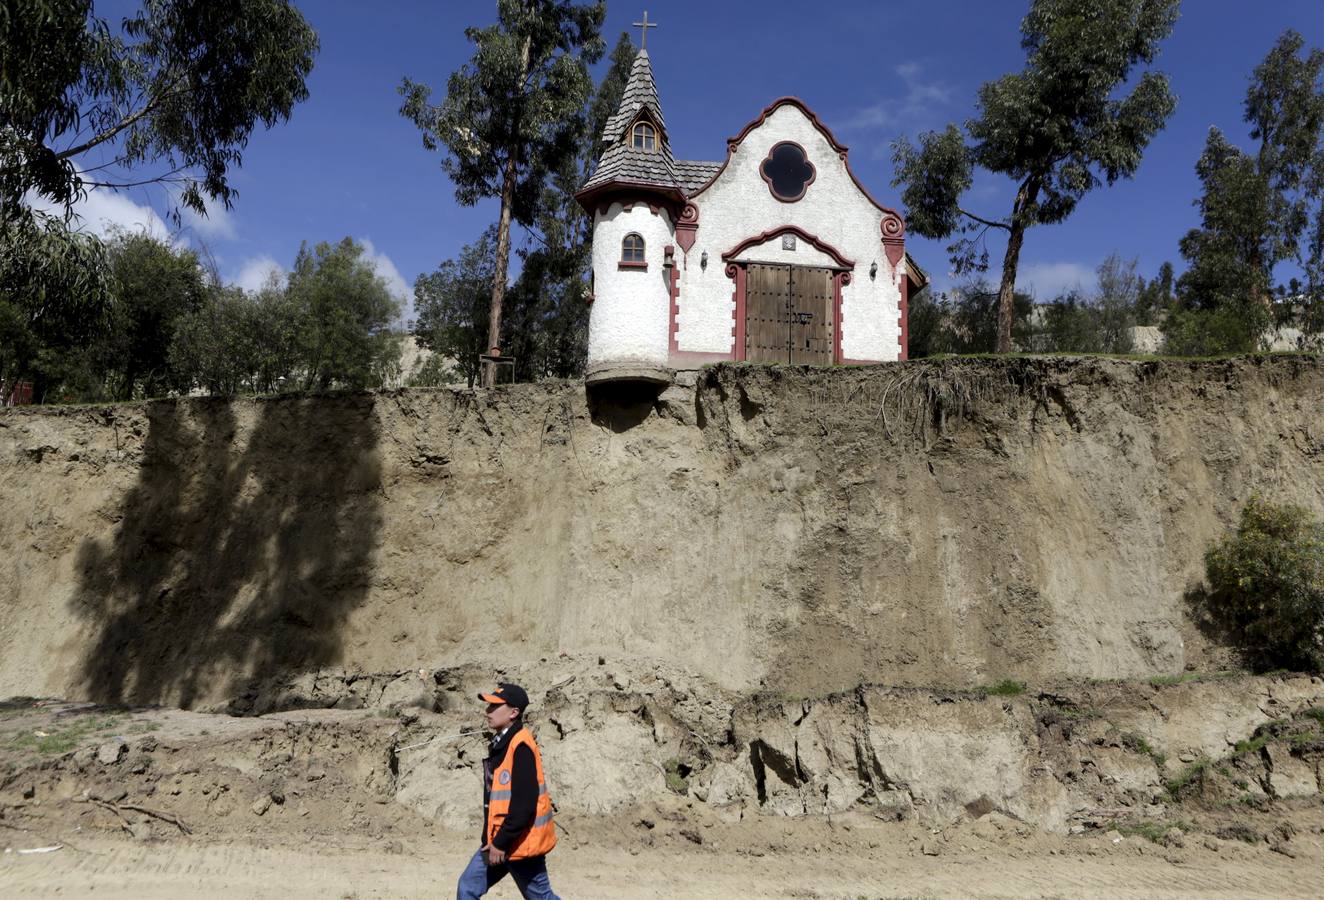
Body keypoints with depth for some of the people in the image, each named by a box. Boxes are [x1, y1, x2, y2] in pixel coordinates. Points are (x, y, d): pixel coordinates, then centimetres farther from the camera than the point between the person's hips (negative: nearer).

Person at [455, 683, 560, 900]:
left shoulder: (521, 746, -21)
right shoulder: (501, 743, 9)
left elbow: (524, 804, -25)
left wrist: (501, 843, -21)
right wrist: (491, 840, 17)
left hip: (520, 842, -9)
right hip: (497, 842, 9)